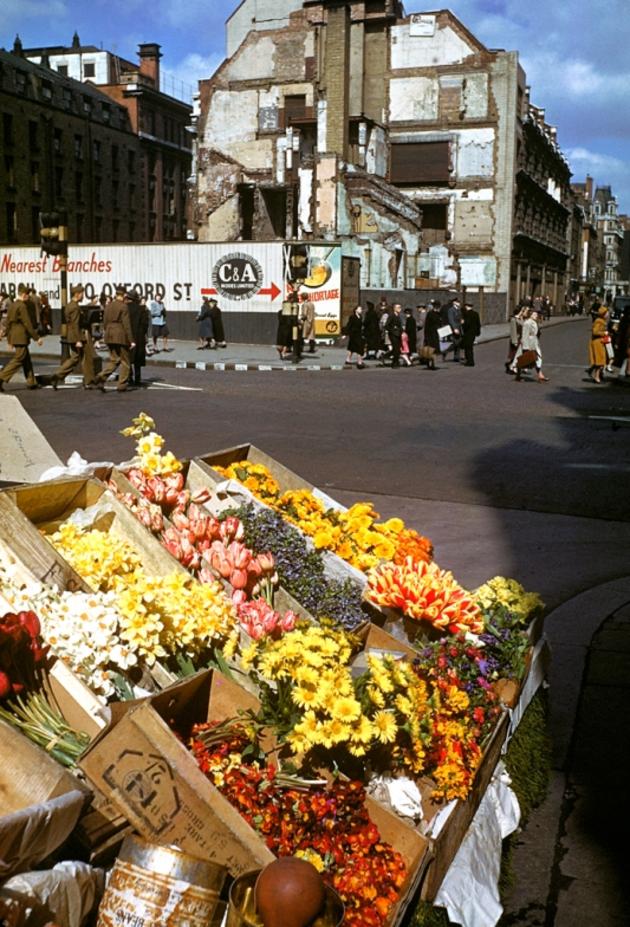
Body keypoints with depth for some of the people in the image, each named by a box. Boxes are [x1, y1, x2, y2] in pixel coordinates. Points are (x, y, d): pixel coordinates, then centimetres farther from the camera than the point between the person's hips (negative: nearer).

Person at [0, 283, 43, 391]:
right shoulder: (22, 306, -16)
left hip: (14, 337, 9)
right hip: (21, 337, -9)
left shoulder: (12, 305, 10)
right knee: (17, 360, -5)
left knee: (26, 360, 15)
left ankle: (31, 383, 19)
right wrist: (37, 338, -13)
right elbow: (28, 324, -18)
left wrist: (9, 338, 22)